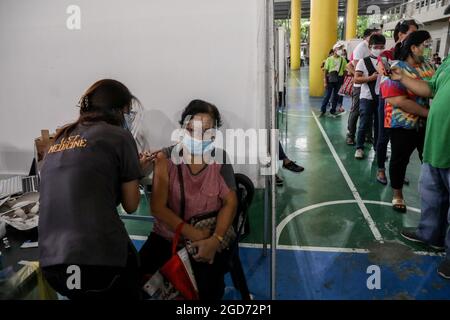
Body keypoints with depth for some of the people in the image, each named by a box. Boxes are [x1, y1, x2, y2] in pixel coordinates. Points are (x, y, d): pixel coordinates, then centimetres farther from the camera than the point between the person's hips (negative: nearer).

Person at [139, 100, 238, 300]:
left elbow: (230, 203, -6)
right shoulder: (166, 159, -7)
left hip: (210, 236, 0)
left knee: (209, 290, -13)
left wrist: (215, 240, -20)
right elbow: (158, 207, -10)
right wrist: (191, 233, -20)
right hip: (168, 234, 0)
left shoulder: (220, 160, -3)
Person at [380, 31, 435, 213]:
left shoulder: (428, 66, 6)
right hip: (404, 125, -6)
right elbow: (400, 101, -22)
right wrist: (428, 113, -21)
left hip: (427, 123, 6)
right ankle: (397, 195, 27)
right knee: (400, 160, 10)